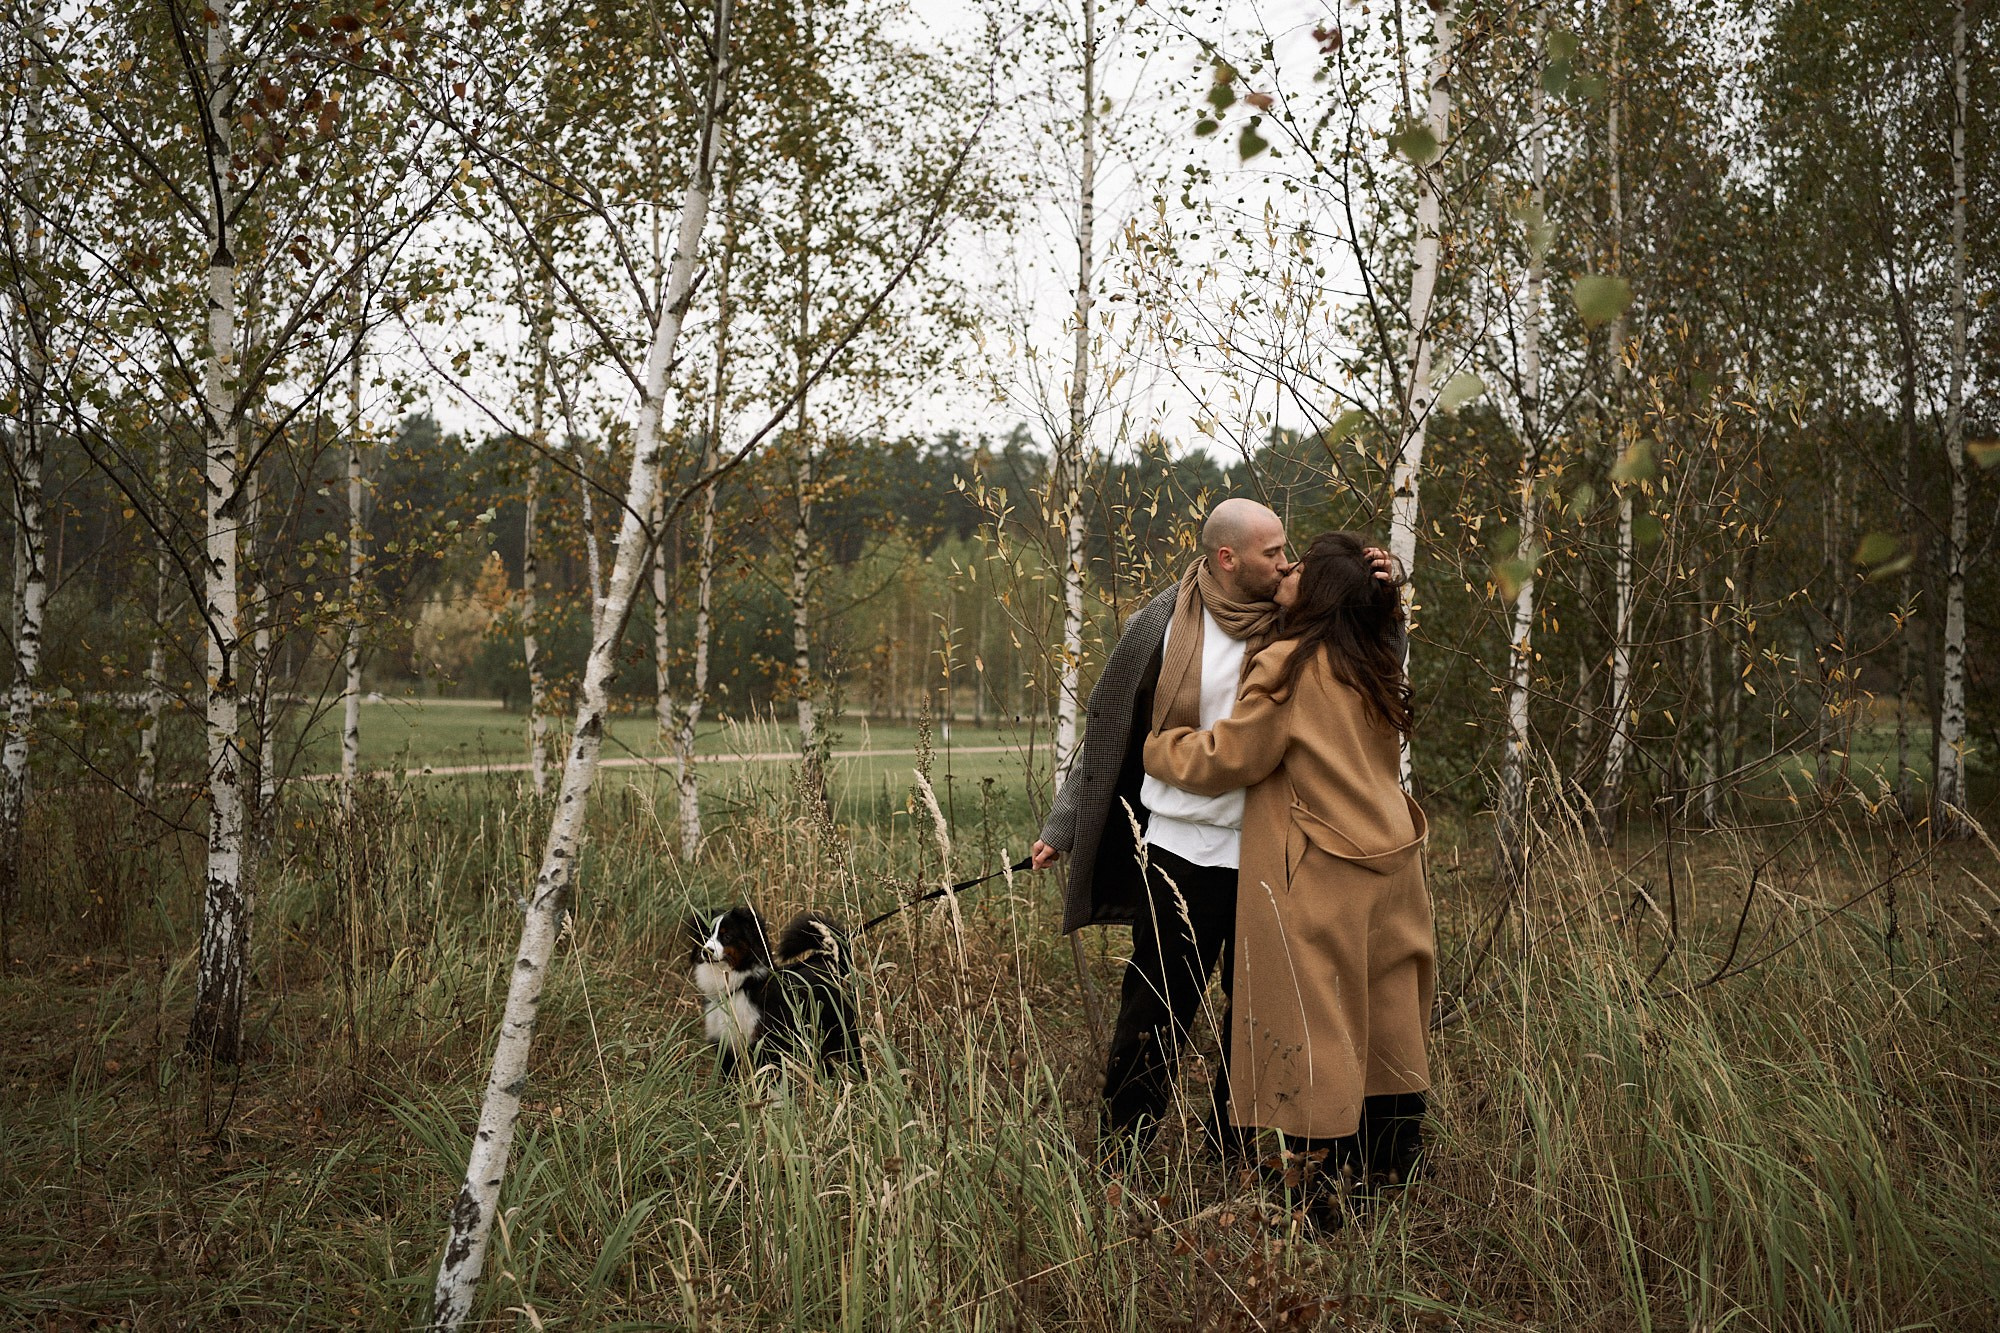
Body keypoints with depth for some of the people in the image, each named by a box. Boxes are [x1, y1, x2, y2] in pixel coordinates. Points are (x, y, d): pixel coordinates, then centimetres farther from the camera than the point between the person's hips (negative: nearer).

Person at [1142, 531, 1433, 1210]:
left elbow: (1226, 758, -8)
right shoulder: (1374, 667, 9)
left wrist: (1157, 746, 8)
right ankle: (1390, 1174, 24)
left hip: (1318, 879, -7)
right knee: (1385, 1030, 14)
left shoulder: (1290, 665, -13)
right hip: (1388, 868, 8)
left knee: (1313, 1037, 1)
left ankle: (1318, 1195, 7)